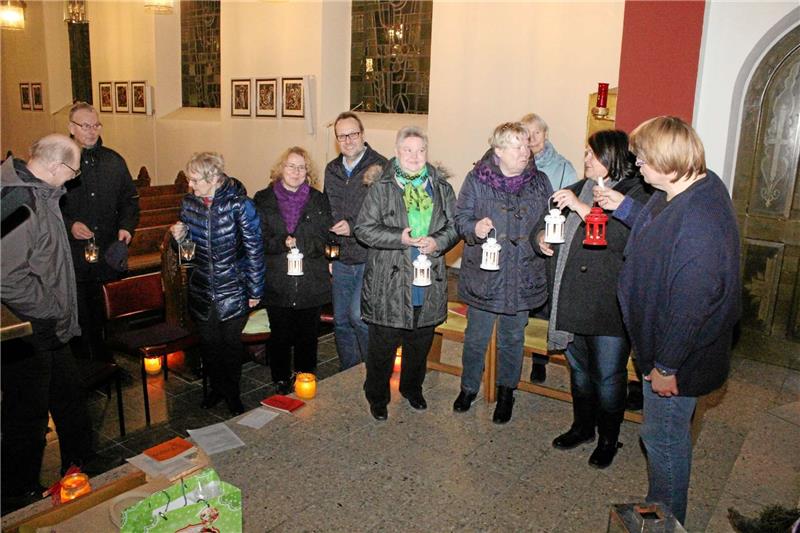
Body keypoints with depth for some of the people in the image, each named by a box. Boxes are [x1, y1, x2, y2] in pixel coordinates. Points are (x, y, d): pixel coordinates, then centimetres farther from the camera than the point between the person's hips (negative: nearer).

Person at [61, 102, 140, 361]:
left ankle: (106, 364, 29)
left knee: (108, 316, 13)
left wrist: (127, 226, -2)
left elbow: (130, 199, 14)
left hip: (110, 253, 3)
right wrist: (69, 225, -17)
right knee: (79, 318, 5)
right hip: (73, 255, -3)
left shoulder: (114, 161, 8)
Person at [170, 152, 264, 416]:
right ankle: (216, 387, 37)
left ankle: (233, 394, 28)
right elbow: (188, 246, 14)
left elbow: (253, 248, -12)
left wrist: (255, 290, -10)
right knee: (208, 342, 15)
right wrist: (179, 236, -10)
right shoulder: (189, 202, 0)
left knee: (231, 343, 8)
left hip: (233, 290, -4)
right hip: (201, 290, 4)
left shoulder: (239, 204, -16)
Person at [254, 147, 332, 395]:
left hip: (311, 283, 1)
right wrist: (283, 243, -22)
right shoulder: (263, 200, 3)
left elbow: (323, 239, -1)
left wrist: (297, 244, -18)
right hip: (276, 283, -1)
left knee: (308, 336, 11)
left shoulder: (318, 200, 6)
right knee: (280, 337, 9)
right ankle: (281, 383, 25)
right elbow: (259, 240, -4)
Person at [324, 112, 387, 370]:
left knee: (359, 317, -12)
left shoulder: (380, 167, -10)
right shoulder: (332, 169, 11)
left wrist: (354, 226, -18)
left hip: (370, 254, -7)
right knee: (341, 320, 13)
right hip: (342, 257, 7)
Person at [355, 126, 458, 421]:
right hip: (389, 283, -3)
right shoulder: (381, 188, -5)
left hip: (429, 281, 4)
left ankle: (412, 388, 43)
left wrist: (438, 242, -13)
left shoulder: (441, 187, 6)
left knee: (420, 342, 19)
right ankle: (377, 396, 29)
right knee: (383, 344, 7)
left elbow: (454, 226, 8)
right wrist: (400, 238, -20)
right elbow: (364, 229, -8)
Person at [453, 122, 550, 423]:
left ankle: (506, 391, 36)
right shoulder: (477, 180, -6)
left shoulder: (539, 182, 3)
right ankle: (469, 387, 36)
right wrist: (474, 227, -23)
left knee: (512, 339, 16)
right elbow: (460, 217, -3)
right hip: (482, 274, -2)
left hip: (522, 277, 2)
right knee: (476, 337, 13)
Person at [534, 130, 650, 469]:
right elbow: (544, 224, 22)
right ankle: (583, 427, 41)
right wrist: (541, 237, -1)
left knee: (607, 376, 8)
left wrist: (581, 208, -28)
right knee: (579, 370, 21)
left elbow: (625, 239, -27)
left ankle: (608, 438, 30)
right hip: (571, 301, 7)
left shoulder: (636, 194, -10)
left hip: (607, 306, -6)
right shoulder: (577, 189, 11)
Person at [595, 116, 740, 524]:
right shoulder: (692, 189, 0)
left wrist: (666, 365, -21)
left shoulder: (699, 221, -32)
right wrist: (624, 207, 9)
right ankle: (661, 509, 45)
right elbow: (660, 234, 19)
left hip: (679, 354, -10)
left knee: (663, 437, 9)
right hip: (662, 341, 10)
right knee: (665, 433, 25)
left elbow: (690, 305, -29)